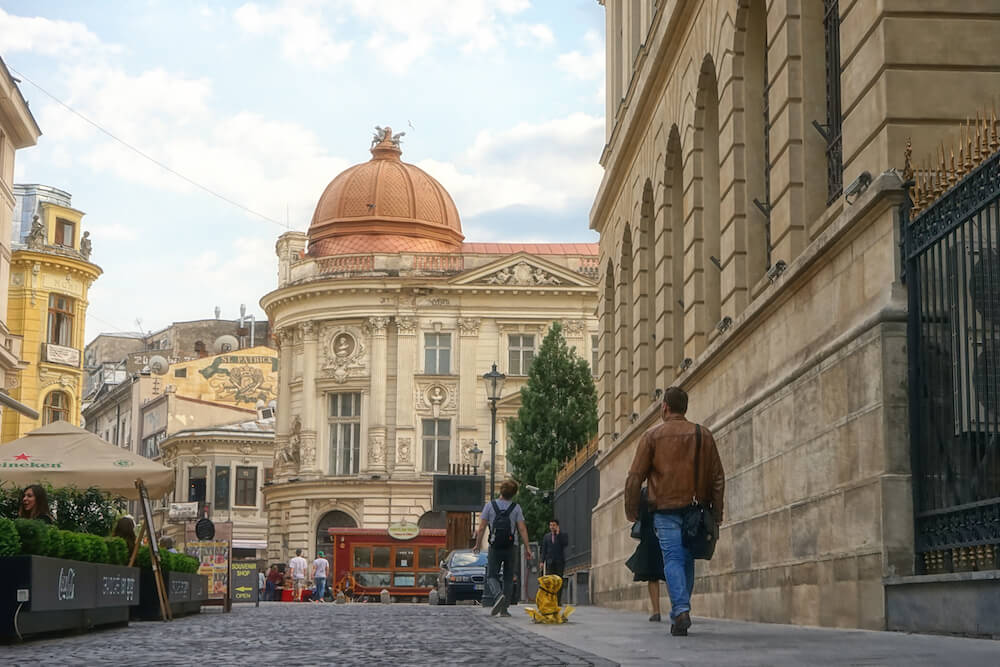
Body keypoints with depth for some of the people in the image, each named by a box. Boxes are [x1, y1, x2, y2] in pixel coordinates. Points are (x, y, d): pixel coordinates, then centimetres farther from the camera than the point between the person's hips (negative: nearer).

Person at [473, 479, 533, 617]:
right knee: (508, 578, 9)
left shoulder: (490, 506, -2)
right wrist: (527, 548, -2)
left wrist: (477, 545, 7)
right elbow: (522, 529, -6)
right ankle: (504, 608, 5)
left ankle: (499, 595, -26)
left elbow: (481, 528, -3)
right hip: (511, 547, 1)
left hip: (495, 547, -1)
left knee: (492, 576, 4)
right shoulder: (516, 507, -2)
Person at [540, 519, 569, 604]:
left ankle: (558, 600, -2)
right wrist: (542, 561, 3)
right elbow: (544, 549, 12)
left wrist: (558, 534, -11)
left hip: (560, 562, -2)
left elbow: (565, 544, -13)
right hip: (550, 562, 2)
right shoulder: (547, 536, 13)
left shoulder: (563, 535, 6)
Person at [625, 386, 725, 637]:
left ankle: (681, 610, -23)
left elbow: (635, 477, 0)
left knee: (673, 559, -6)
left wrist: (631, 510, 8)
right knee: (687, 560, 12)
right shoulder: (703, 435, 10)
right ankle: (679, 614, 15)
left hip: (666, 507, -3)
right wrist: (716, 512, 14)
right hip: (695, 509, 3)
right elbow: (718, 477, 10)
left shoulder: (652, 435, 2)